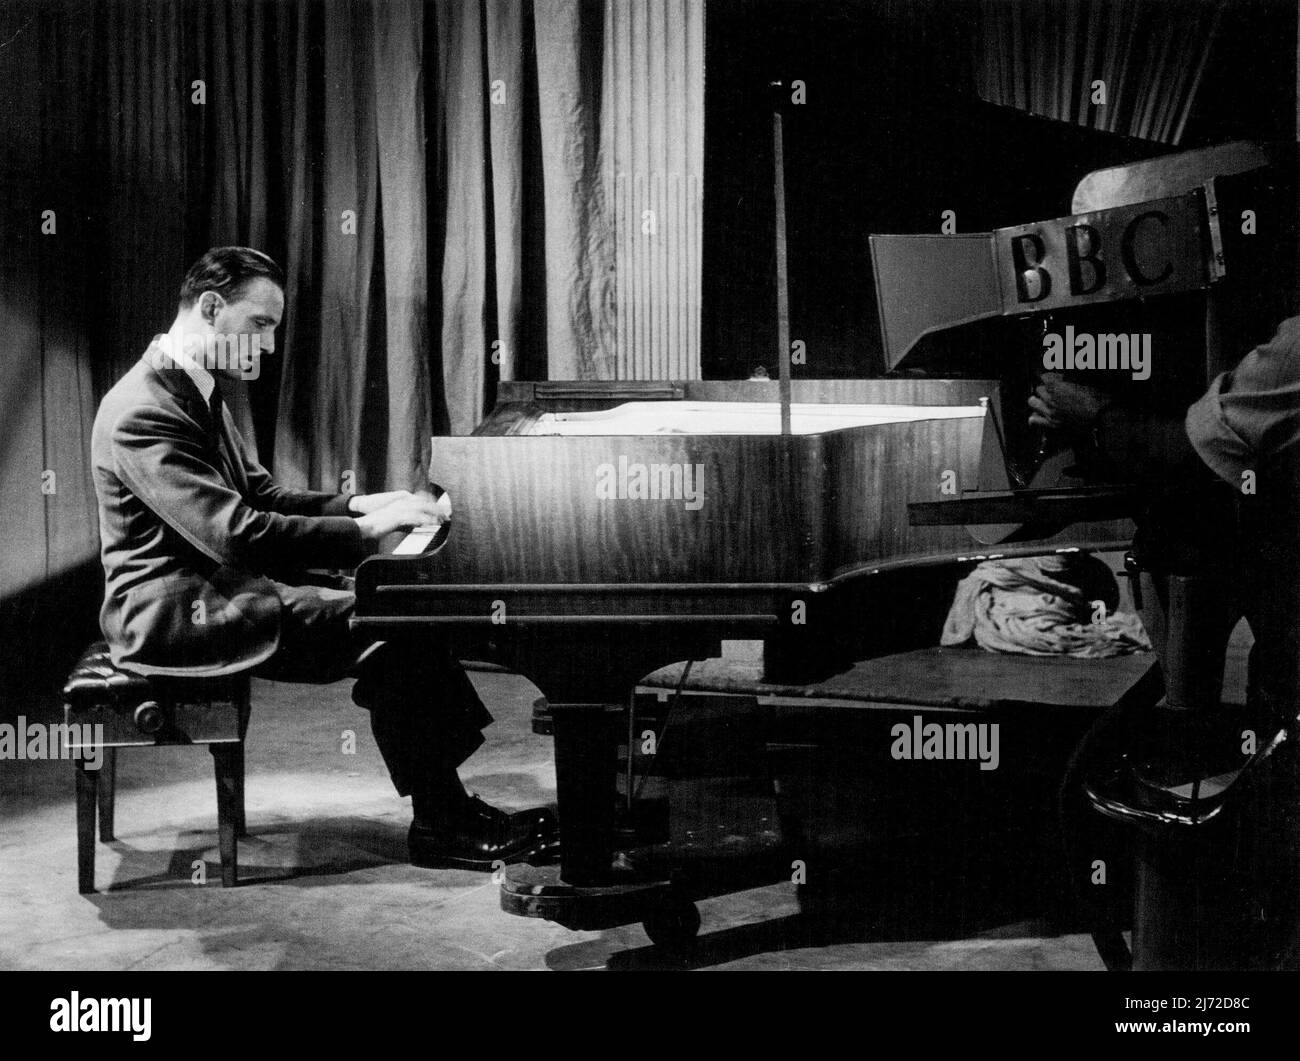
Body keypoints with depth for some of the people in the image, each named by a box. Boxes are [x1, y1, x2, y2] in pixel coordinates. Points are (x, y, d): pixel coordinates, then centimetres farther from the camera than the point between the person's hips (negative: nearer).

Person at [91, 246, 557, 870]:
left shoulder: (196, 394, 13)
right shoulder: (144, 413, -21)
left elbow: (262, 497, 17)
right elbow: (236, 534, -28)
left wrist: (360, 505, 1)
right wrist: (366, 530, -24)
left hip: (216, 589, 10)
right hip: (173, 614, -10)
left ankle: (450, 805, -5)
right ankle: (439, 826, -10)